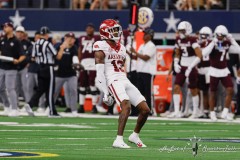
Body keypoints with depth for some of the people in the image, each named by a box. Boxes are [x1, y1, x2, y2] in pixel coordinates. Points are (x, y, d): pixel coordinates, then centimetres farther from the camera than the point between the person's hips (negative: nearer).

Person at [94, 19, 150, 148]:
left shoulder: (121, 48, 21)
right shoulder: (101, 47, -3)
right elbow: (100, 73, -9)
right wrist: (105, 93, -14)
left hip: (125, 81, 8)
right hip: (113, 81, -8)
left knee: (145, 110, 2)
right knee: (126, 106, -30)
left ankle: (135, 135, 23)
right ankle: (118, 140, -32)